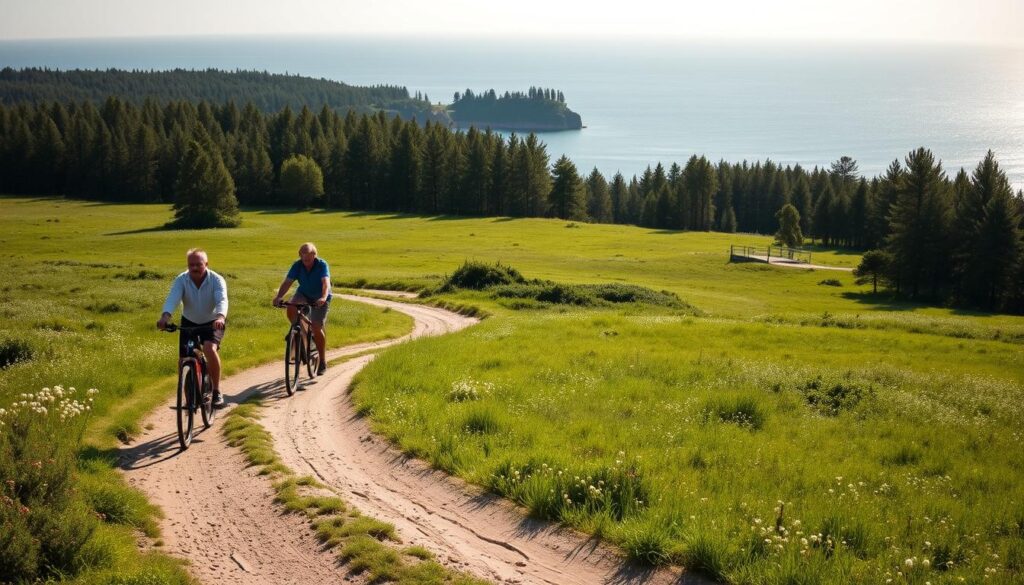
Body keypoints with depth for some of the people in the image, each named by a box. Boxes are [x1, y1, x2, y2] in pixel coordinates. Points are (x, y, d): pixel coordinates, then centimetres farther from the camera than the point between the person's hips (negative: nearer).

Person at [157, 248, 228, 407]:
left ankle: (216, 392, -17)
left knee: (210, 349, -30)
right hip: (189, 323, 3)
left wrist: (220, 317, -59)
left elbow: (222, 300, -37)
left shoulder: (216, 280, -21)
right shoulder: (181, 280, -17)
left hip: (212, 323, -3)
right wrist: (165, 316, -54)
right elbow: (172, 298, -33)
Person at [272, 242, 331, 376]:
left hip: (319, 298, -3)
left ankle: (323, 362, 4)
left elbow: (326, 282, -39)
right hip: (303, 294, 3)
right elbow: (287, 282, -27)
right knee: (291, 310, -29)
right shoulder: (297, 265, -18)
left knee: (317, 328, -11)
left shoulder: (322, 265, -26)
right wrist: (278, 297, -44)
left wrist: (323, 297, -58)